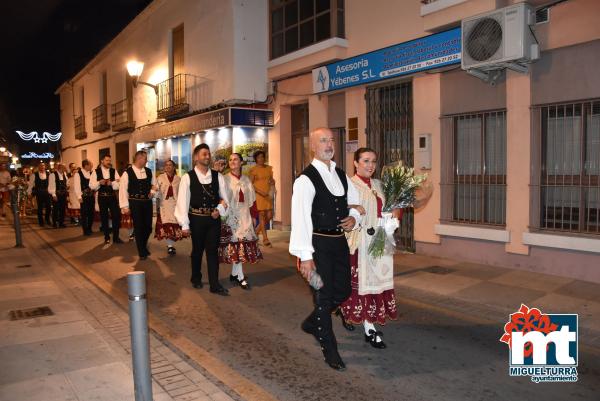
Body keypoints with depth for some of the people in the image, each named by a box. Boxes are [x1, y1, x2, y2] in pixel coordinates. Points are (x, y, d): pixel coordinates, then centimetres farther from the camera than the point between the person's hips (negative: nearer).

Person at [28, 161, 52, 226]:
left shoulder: (48, 174, 0)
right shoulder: (34, 175, 0)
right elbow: (31, 184, 4)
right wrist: (29, 192, 2)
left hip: (47, 193, 0)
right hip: (39, 193, 0)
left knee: (48, 207, 0)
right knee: (40, 207, 7)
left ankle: (47, 220, 24)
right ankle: (41, 222, 20)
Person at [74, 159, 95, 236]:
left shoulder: (91, 174, 9)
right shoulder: (78, 174, -7)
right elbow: (76, 186, -9)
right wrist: (79, 197, -14)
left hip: (91, 196, 5)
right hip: (84, 196, -5)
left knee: (91, 213, 10)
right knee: (84, 214, 2)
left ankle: (89, 229, 24)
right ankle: (85, 230, 12)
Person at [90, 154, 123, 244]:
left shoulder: (114, 171, 2)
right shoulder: (96, 172, 0)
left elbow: (118, 185, -4)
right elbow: (92, 186, -5)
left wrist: (111, 183, -23)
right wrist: (99, 183, -22)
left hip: (112, 196, 0)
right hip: (102, 197, 0)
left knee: (116, 216, -3)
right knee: (104, 217, 10)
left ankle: (116, 237, 9)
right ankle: (107, 237, 23)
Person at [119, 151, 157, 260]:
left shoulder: (149, 171, 5)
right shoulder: (127, 173, -10)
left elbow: (154, 184, 21)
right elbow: (123, 190, -11)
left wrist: (152, 191, 0)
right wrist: (125, 206, -13)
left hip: (147, 202, 4)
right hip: (135, 203, -4)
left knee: (148, 226, 10)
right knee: (138, 227, 4)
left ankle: (144, 246, 37)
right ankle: (142, 252, 19)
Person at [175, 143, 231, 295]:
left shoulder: (217, 176, 4)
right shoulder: (188, 177, -5)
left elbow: (225, 197, 11)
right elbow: (182, 201, -7)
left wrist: (220, 209, -8)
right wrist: (185, 225, -9)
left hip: (214, 218, 2)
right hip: (196, 218, -2)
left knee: (213, 250, 2)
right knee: (197, 250, 14)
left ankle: (215, 285, 7)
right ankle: (196, 278, 35)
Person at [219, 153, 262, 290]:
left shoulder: (246, 180, 9)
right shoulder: (225, 179, -4)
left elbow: (252, 199, 14)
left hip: (244, 216, 5)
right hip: (230, 216, -4)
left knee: (244, 244, 6)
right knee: (235, 245, -5)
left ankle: (234, 274, 19)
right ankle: (240, 277, 2)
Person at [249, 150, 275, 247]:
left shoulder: (269, 168, 13)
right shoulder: (253, 170, -3)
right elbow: (250, 184, -6)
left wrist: (272, 182, -3)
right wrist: (260, 192, -16)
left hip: (268, 195, 5)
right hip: (258, 195, -5)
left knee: (269, 216, 2)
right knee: (261, 215, -5)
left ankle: (257, 230, 27)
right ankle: (265, 238, 0)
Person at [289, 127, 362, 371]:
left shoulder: (341, 174, 9)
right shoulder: (306, 179, -14)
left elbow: (355, 201, 22)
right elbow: (300, 218, -20)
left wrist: (354, 217, -2)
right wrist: (305, 256, -24)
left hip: (339, 241, 7)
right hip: (318, 243, -7)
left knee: (343, 290, 15)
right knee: (324, 296, 4)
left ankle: (312, 323, 41)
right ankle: (329, 349, 23)